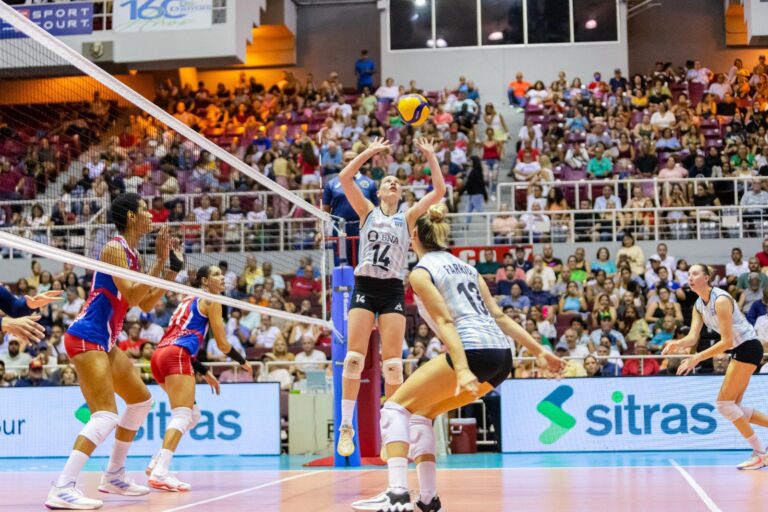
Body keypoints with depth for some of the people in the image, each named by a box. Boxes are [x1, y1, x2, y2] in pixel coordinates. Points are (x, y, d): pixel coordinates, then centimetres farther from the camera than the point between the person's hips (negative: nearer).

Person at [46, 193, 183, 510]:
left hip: (105, 341, 10)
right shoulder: (115, 248, -14)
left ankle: (114, 476, 25)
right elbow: (131, 297, -25)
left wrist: (172, 269, 14)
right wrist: (160, 260, -21)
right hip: (87, 338, -10)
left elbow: (146, 304, 19)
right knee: (106, 416, -19)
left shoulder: (132, 254, 14)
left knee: (141, 399, 18)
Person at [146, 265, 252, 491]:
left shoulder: (189, 301, 29)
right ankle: (160, 473, -31)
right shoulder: (210, 301, 4)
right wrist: (243, 362, 18)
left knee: (192, 414, 17)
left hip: (160, 356, 9)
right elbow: (222, 344, 2)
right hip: (176, 356, -9)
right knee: (182, 415, -16)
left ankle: (157, 462, 8)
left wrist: (205, 373, 34)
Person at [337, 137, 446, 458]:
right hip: (365, 287, -1)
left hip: (393, 290, 1)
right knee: (354, 356, -9)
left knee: (393, 362, -3)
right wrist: (371, 151, 1)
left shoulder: (407, 218, 13)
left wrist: (431, 156, 5)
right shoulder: (367, 212, 11)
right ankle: (346, 426, -5)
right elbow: (344, 177, 0)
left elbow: (439, 191, 5)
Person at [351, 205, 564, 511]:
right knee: (422, 413, 20)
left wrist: (461, 370, -21)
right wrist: (539, 351, 15)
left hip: (473, 351, -8)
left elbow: (445, 321, -12)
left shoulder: (421, 272, 1)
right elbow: (499, 316, 17)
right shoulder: (465, 266, 23)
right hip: (501, 356, 8)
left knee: (396, 408, 1)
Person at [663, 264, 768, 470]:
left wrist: (698, 358, -28)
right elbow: (693, 337, -4)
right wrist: (677, 344, -25)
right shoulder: (699, 305, 6)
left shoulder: (721, 300, -21)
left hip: (748, 348, -9)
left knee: (724, 403, -11)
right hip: (738, 351, 9)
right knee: (732, 407, 8)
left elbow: (726, 341, -24)